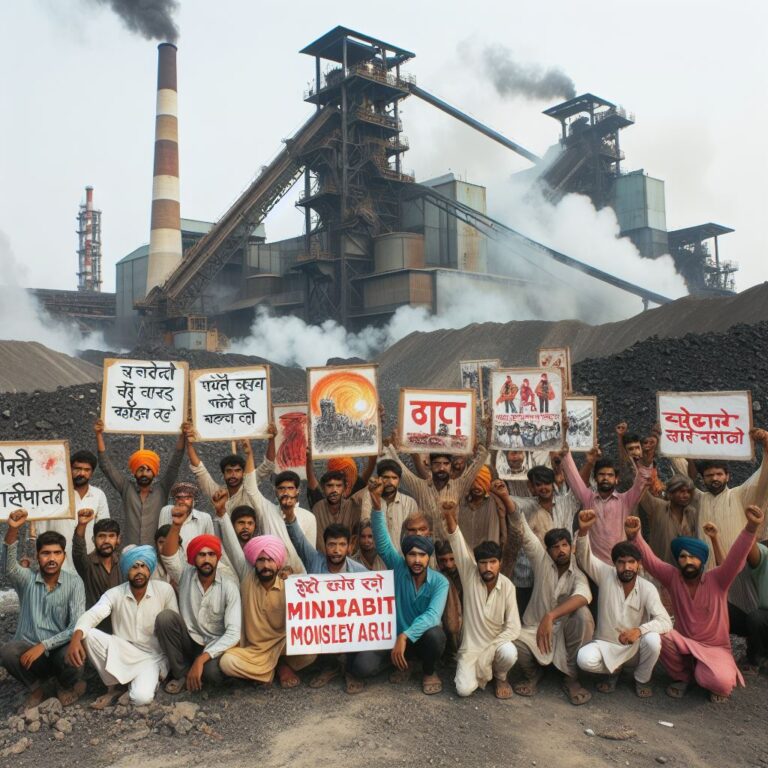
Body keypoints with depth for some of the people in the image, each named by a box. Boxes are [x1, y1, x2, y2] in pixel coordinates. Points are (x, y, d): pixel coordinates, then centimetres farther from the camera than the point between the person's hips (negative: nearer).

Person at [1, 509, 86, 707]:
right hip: (28, 645, 2)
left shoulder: (74, 582, -8)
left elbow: (77, 626, -15)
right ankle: (38, 686, 2)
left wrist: (43, 645, -26)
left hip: (58, 648, -2)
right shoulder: (26, 578, -4)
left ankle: (70, 685, 4)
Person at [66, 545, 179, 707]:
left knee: (141, 697, -32)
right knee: (88, 634, -24)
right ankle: (112, 686, -5)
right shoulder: (114, 594, -7)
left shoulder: (165, 590, -10)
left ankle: (149, 679, 7)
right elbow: (92, 615, -23)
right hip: (122, 653, 3)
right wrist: (76, 637, -45)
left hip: (151, 656, -3)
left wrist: (170, 662, -10)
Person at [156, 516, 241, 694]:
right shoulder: (185, 576, -5)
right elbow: (168, 556, -26)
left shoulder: (229, 587, -12)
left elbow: (233, 633, -20)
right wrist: (176, 526, -42)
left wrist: (201, 659, -30)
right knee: (165, 617, -26)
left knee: (212, 672, -36)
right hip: (188, 641, 2)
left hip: (213, 646, -2)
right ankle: (182, 673, -7)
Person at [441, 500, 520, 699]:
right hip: (471, 645, 0)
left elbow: (513, 627, -13)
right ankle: (483, 669, 16)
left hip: (498, 642, 0)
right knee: (464, 689, -19)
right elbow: (458, 544, -25)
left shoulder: (507, 586, -12)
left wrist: (488, 651, -19)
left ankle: (500, 677, 3)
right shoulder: (470, 574, -11)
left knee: (509, 653, -33)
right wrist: (450, 517, -42)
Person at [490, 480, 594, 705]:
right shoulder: (542, 561, -6)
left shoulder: (578, 572, -10)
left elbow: (583, 596, -35)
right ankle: (532, 673, 5)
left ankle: (571, 678, -13)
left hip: (566, 629, 0)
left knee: (583, 616, -33)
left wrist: (550, 616, -50)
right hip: (535, 628, 0)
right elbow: (523, 529, -17)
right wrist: (505, 497, -31)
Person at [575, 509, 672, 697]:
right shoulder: (606, 575, -11)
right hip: (606, 643, 0)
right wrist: (583, 530, -43)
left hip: (635, 644, 0)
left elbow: (665, 622, -21)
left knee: (653, 639, -32)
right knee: (584, 659, -30)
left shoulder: (647, 588, -13)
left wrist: (639, 630, -39)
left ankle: (642, 679, 0)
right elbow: (584, 558, -24)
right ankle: (614, 670, 8)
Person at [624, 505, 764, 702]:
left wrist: (751, 527, -43)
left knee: (722, 684, -33)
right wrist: (635, 536, -35)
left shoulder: (717, 580, -12)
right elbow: (650, 560, -15)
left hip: (715, 648, -2)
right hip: (684, 644, 2)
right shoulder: (673, 577, -6)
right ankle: (681, 677, 0)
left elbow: (736, 556, -26)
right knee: (659, 635, -30)